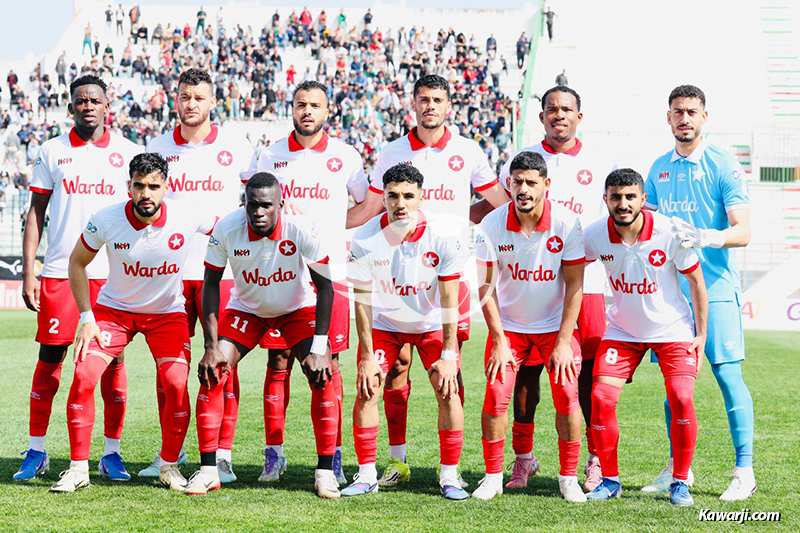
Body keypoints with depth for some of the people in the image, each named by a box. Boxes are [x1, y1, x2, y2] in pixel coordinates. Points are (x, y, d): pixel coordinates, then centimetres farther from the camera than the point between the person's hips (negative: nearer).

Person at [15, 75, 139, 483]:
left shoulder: (127, 153, 7)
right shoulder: (52, 152, 7)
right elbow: (36, 214, 8)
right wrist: (28, 272, 1)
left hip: (112, 274, 0)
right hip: (59, 272, 0)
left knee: (112, 361, 1)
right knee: (49, 358, 0)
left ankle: (111, 453, 9)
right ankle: (36, 452, 8)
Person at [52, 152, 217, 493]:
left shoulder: (187, 218, -21)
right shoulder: (107, 220, -20)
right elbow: (77, 263, -4)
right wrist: (87, 317, -7)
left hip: (167, 313, 0)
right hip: (114, 309, 0)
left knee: (176, 384, -18)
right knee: (83, 376, -16)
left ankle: (169, 465, 3)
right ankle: (78, 468, -4)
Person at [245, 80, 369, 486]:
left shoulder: (346, 157, 5)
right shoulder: (271, 156, 8)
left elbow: (368, 204, 15)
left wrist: (331, 226, 2)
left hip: (329, 272, -1)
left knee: (328, 365, -1)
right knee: (278, 363, 1)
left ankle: (333, 457, 4)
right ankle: (274, 453, 9)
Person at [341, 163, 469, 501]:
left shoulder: (442, 238, -25)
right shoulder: (365, 240, -23)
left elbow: (449, 299, -18)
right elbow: (363, 302, -15)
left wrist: (448, 355, -18)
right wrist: (367, 357, -15)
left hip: (432, 323, -1)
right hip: (384, 322, 1)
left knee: (448, 391, -12)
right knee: (366, 392, -8)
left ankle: (449, 476, 0)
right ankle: (366, 474, 5)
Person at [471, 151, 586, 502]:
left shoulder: (567, 224, -16)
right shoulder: (493, 225, -14)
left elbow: (574, 285, -10)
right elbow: (486, 286, -7)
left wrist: (563, 342, -12)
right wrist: (499, 341, -10)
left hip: (555, 325, -1)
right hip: (508, 325, 1)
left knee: (567, 397, -10)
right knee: (496, 394, -10)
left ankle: (569, 479, 4)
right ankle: (493, 477, 5)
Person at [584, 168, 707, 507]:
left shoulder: (670, 233, -22)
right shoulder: (594, 236, -15)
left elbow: (696, 281, -8)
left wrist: (701, 335, -6)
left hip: (673, 330, -2)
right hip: (622, 331, 2)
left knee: (681, 400, -17)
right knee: (601, 399, -11)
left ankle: (680, 482, 1)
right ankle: (610, 479, 7)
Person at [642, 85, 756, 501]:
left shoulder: (722, 165, -4)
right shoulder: (659, 169, 12)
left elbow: (742, 231, -10)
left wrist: (705, 237, -28)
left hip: (715, 287, -5)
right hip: (670, 289, 5)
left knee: (727, 374, -7)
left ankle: (744, 472, -3)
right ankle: (677, 468, 17)